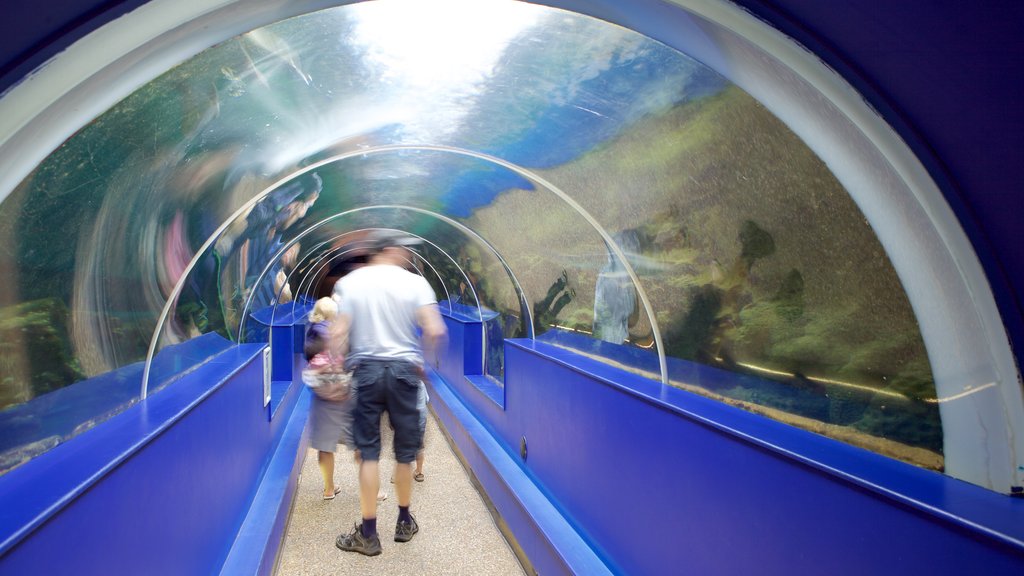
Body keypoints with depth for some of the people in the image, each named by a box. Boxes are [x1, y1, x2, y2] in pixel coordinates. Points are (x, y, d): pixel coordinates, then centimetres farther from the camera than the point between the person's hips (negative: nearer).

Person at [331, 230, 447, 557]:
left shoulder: (349, 282, 1)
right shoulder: (414, 282, -1)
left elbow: (339, 333, -7)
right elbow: (435, 331, -11)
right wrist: (422, 358, 6)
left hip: (365, 370, 0)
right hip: (403, 369, 0)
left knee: (368, 450, 5)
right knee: (405, 450, 13)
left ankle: (368, 534, 8)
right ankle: (404, 522, 28)